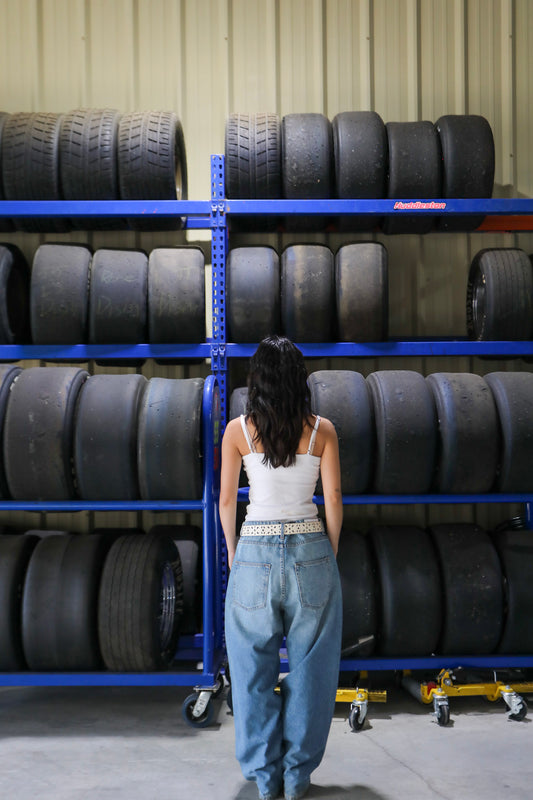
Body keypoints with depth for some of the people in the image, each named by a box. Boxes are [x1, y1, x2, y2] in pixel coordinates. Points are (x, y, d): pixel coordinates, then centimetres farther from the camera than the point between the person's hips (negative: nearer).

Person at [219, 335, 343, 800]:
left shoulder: (238, 430, -2)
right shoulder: (322, 430, -1)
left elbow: (226, 501, 2)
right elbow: (333, 499, -1)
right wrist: (330, 553, 12)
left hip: (256, 552, 0)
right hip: (310, 550, 0)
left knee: (254, 668, 11)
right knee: (309, 666, 11)